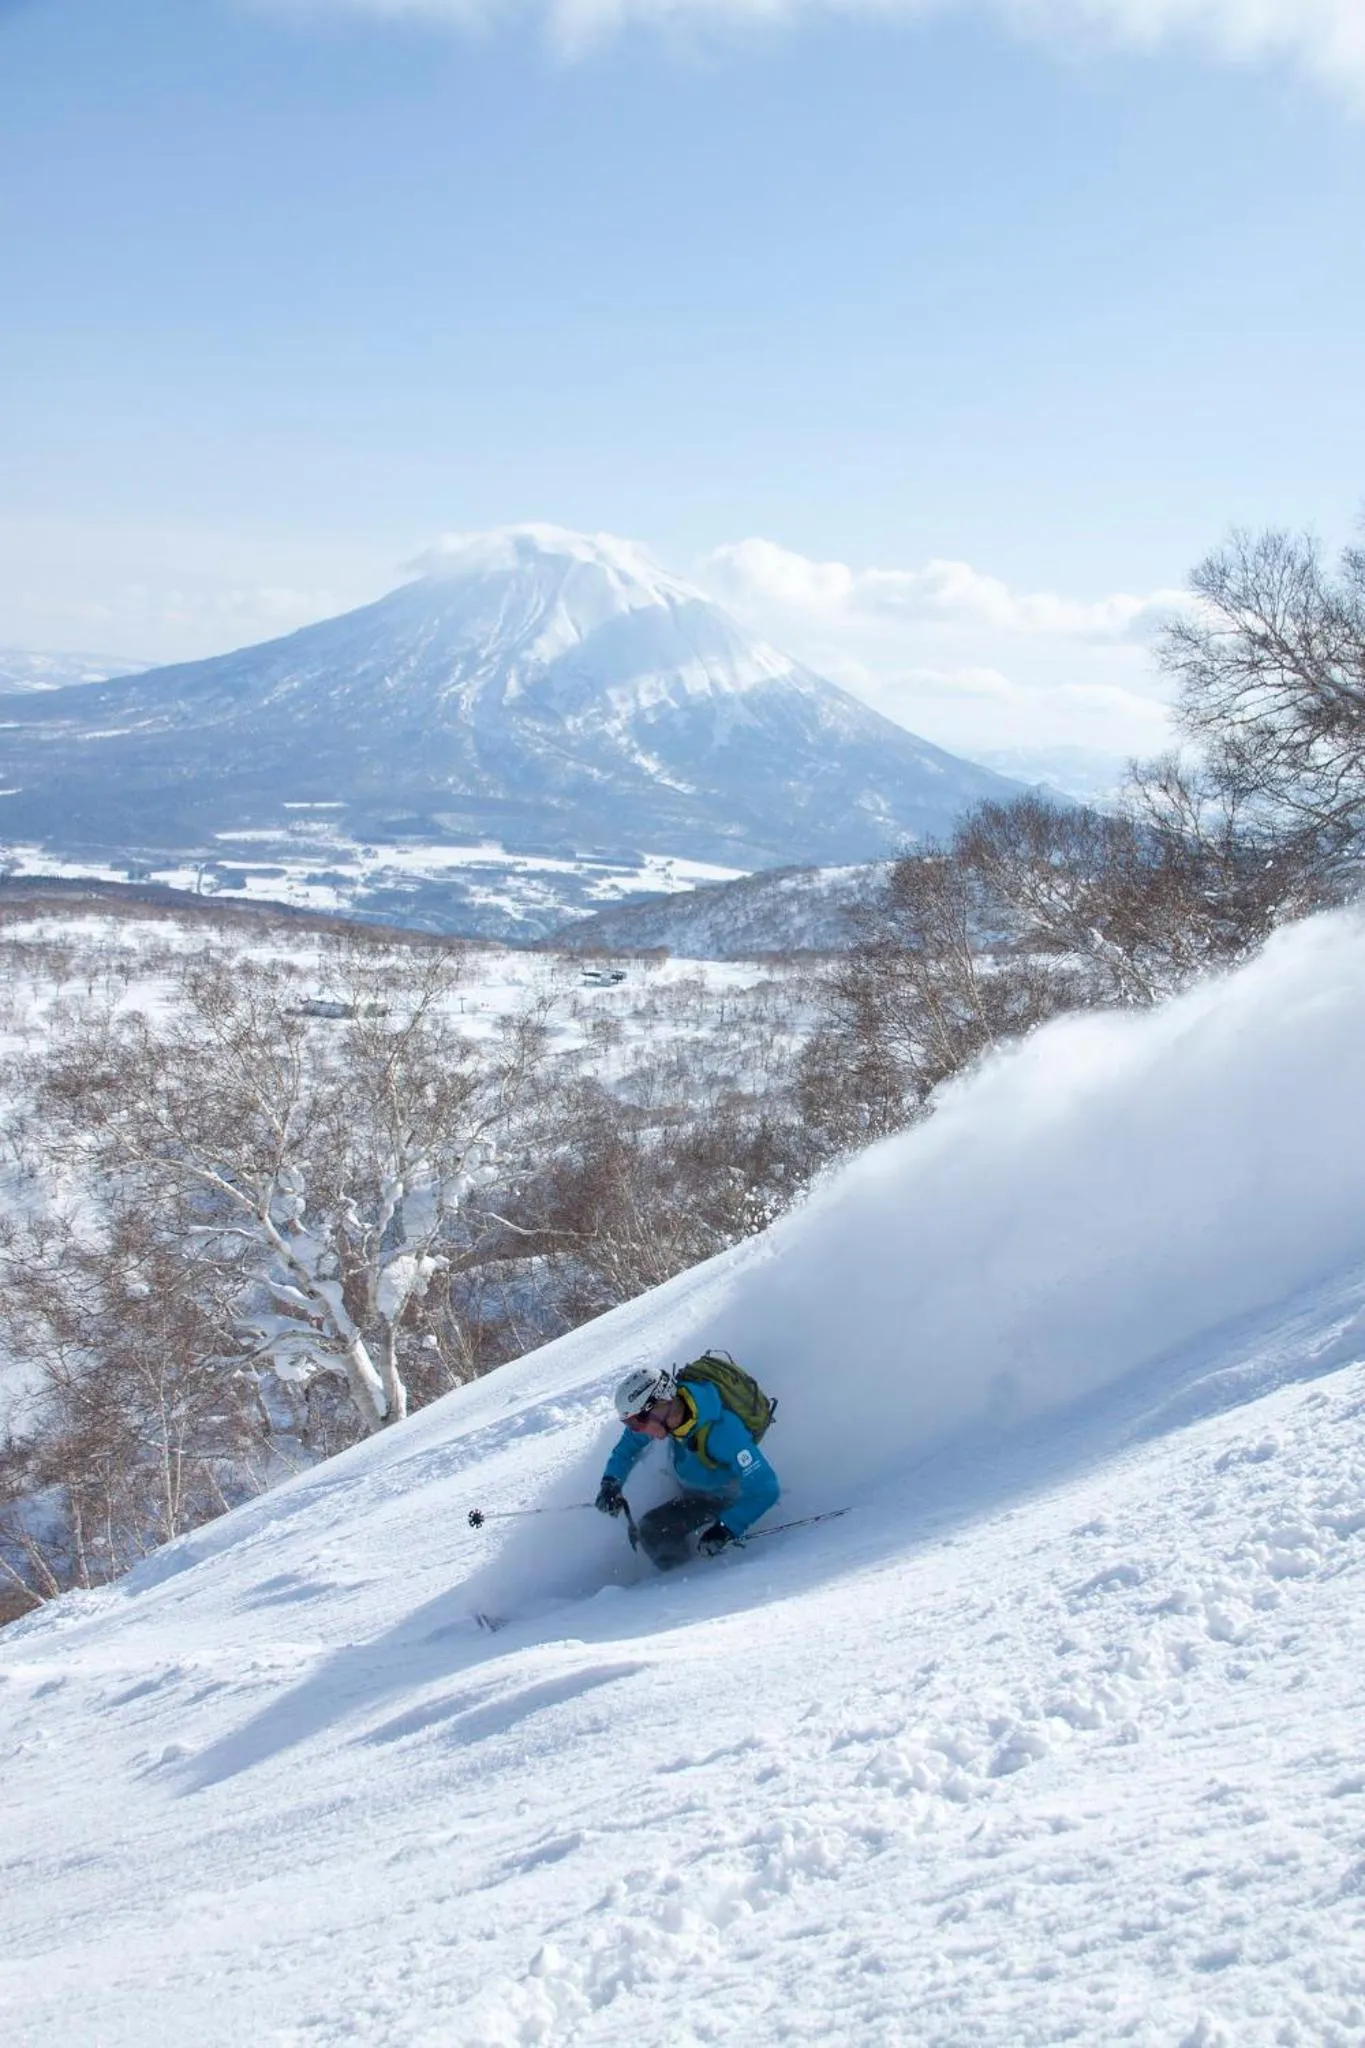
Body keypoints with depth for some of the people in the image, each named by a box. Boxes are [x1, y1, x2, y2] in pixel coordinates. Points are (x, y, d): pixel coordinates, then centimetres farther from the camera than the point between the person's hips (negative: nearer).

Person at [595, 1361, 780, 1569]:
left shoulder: (721, 1430, -42)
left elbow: (765, 1488, -40)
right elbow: (629, 1444, -2)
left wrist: (726, 1529, -46)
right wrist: (611, 1483, -16)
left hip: (724, 1496, -7)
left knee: (653, 1532, -14)